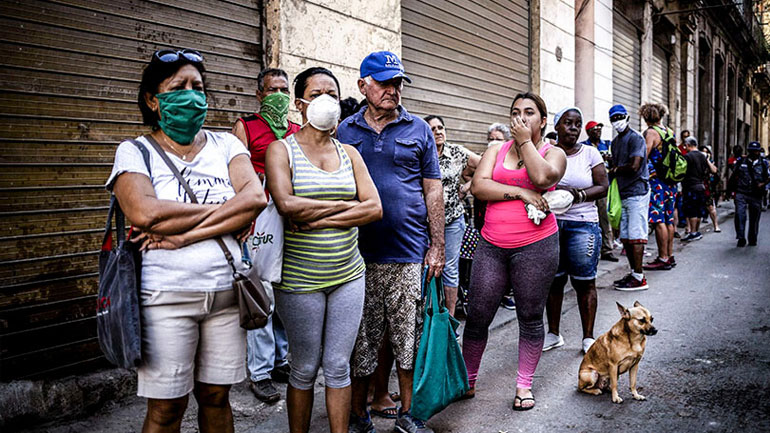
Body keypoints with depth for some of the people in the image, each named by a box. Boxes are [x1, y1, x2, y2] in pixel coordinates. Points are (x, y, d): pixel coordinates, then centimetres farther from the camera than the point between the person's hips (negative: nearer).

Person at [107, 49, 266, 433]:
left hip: (226, 292, 3)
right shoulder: (134, 152, 1)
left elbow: (256, 198, -9)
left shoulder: (225, 144, 8)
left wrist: (184, 235, -18)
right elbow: (145, 213, -19)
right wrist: (226, 209, -12)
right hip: (166, 297, -2)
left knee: (216, 396, 14)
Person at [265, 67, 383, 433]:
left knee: (339, 366, 9)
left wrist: (318, 219, -13)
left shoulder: (349, 153, 9)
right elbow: (287, 205, -19)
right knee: (305, 369, 8)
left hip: (348, 275, 3)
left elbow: (375, 208, -2)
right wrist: (346, 205, -11)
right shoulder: (281, 150, -2)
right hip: (300, 279, -3)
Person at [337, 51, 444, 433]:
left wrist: (436, 246, 1)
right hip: (359, 255, 1)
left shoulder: (418, 130, 7)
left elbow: (433, 190, 7)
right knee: (361, 340, 8)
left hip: (410, 255, 0)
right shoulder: (345, 131, 8)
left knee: (409, 338, 6)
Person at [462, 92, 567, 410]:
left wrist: (525, 141, -7)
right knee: (477, 316, 3)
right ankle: (468, 380, 21)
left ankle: (524, 384, 22)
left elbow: (542, 177, -18)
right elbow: (478, 186, -4)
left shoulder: (553, 152, 6)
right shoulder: (496, 151, 12)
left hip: (535, 246, -2)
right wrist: (520, 193, -12)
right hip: (492, 245, 2)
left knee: (530, 319, 7)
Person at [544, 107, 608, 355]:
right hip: (550, 223, 2)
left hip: (582, 224, -1)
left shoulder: (590, 153, 4)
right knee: (553, 280, 7)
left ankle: (588, 337, 11)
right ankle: (553, 334, 20)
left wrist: (577, 194, -15)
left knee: (584, 282, 0)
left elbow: (603, 187, 1)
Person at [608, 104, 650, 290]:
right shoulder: (615, 142, 19)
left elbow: (634, 167, -19)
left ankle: (639, 278, -7)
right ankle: (633, 273, 17)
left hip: (637, 192, -9)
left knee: (635, 235, -10)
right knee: (625, 236, 9)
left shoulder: (635, 138, -9)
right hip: (623, 194, 9)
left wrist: (615, 170, -3)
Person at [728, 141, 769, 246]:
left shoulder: (763, 163, 4)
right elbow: (734, 175, 13)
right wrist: (733, 189, 8)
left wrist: (763, 184, -9)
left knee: (754, 218, 9)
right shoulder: (741, 161, 5)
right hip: (741, 193, -1)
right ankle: (741, 238, -6)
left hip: (756, 195, 1)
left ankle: (752, 240, 24)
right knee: (740, 214, -15)